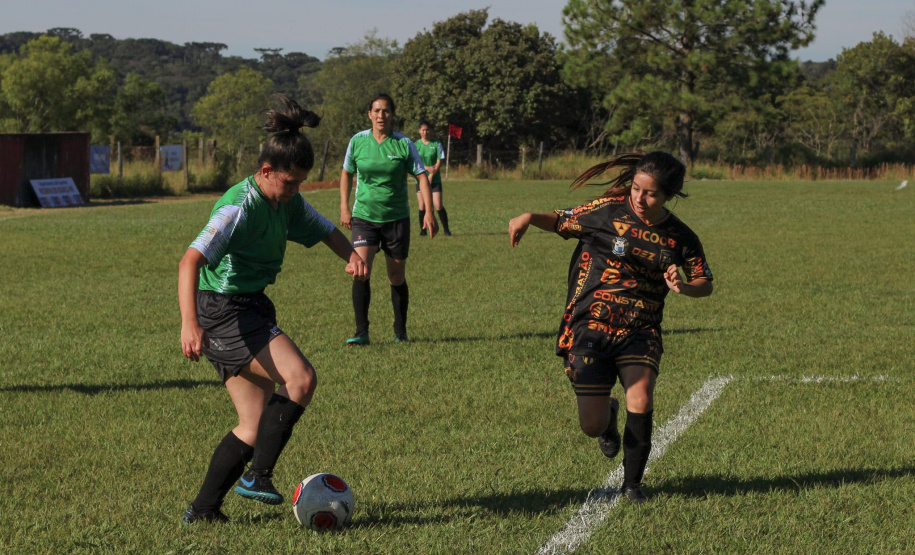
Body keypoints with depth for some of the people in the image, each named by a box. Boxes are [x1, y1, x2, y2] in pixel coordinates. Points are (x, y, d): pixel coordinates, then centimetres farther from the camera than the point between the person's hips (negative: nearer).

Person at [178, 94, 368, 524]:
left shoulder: (287, 202, 6)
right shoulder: (239, 207, -21)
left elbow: (325, 230, 19)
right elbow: (191, 259, -30)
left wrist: (351, 255, -6)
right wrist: (189, 323, -43)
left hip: (251, 311, 9)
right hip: (223, 311, -9)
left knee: (256, 426, 7)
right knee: (300, 378, -23)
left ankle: (203, 510, 14)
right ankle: (258, 477, -13)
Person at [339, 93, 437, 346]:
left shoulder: (404, 144, -5)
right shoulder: (358, 141, -1)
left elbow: (422, 176, -4)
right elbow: (346, 173, 13)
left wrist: (429, 212, -15)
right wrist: (344, 208, 6)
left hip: (397, 218, 0)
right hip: (364, 216, 0)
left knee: (397, 278, 6)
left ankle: (400, 332, 24)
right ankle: (361, 332, -14)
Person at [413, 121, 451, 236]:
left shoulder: (436, 144, 3)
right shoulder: (416, 145, 5)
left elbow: (439, 162, -1)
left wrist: (430, 176, -9)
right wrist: (427, 168, -13)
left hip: (435, 179, -1)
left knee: (438, 205, -9)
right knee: (422, 206, -2)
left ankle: (446, 229, -2)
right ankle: (422, 230, 7)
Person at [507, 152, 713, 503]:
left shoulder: (679, 237, 0)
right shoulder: (608, 211, -6)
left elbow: (705, 284, 10)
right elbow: (562, 222, 7)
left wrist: (683, 287, -12)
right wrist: (530, 218, -14)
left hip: (641, 331, 1)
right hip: (590, 328, -1)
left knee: (641, 398, -25)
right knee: (592, 426, -5)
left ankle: (632, 482, -2)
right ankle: (609, 414, 37)